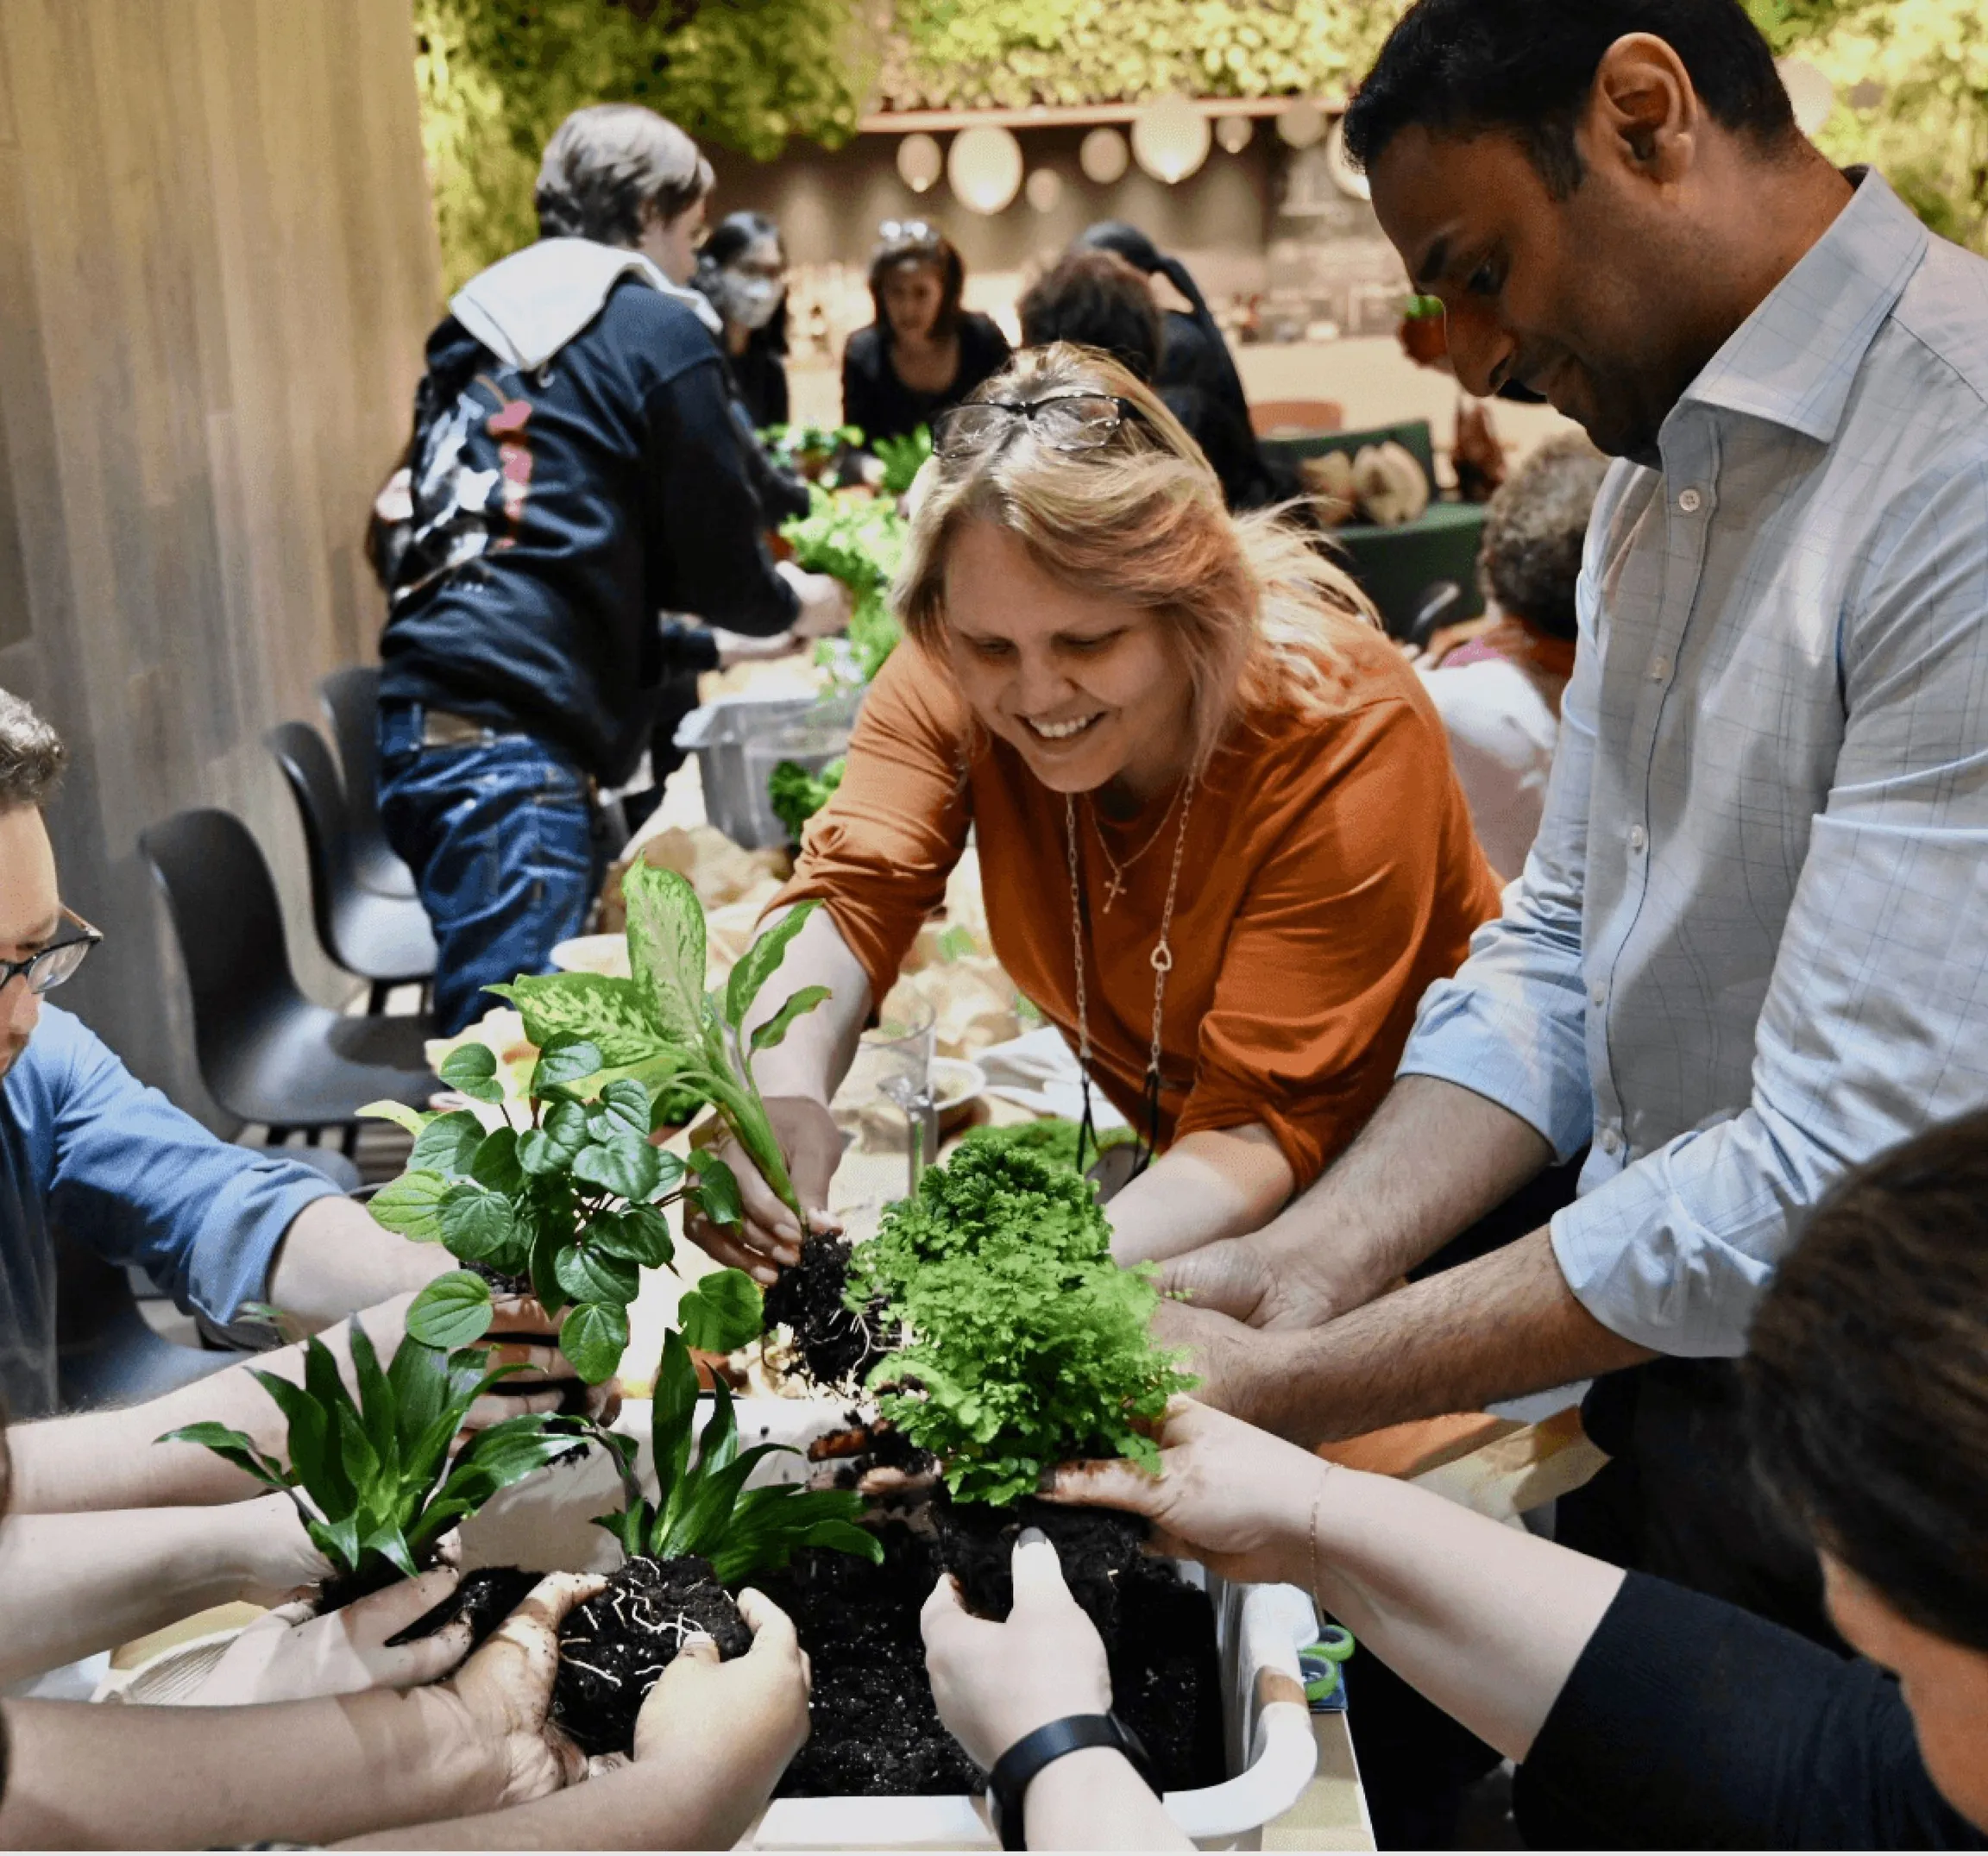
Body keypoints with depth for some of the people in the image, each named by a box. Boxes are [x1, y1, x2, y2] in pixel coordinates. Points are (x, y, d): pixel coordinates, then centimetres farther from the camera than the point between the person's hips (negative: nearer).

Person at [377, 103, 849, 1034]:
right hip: (516, 740, -8)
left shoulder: (480, 320, 22)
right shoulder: (661, 330, 0)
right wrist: (794, 607, 25)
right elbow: (720, 566, 3)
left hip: (422, 720, 8)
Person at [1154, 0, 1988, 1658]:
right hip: (1649, 1366, 7)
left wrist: (1294, 1385, -24)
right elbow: (1562, 950, 3)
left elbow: (1846, 1169, -30)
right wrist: (1302, 1264, -11)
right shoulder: (1661, 466, 4)